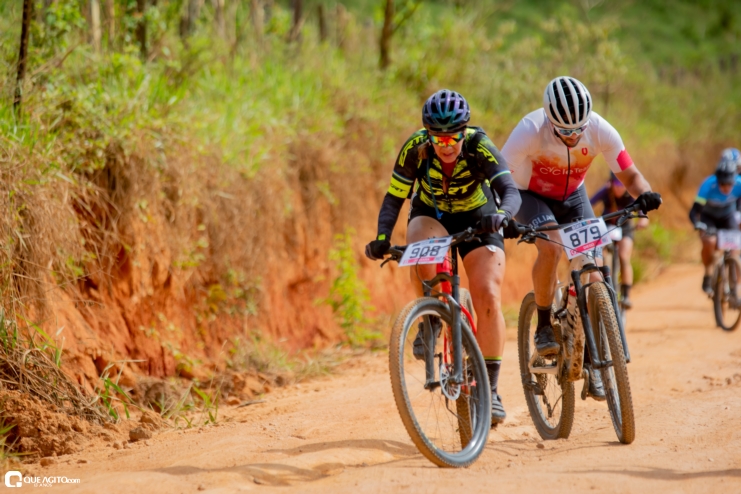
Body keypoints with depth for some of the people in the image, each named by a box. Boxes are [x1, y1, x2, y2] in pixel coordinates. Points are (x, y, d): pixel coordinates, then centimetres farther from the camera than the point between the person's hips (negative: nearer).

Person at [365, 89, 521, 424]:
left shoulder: (479, 146, -30)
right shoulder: (415, 148, -25)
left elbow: (510, 191, -40)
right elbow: (394, 198, -19)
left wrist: (501, 215, -62)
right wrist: (382, 237, -36)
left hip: (477, 219, -1)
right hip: (431, 216, 1)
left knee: (488, 298, -17)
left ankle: (490, 388, -5)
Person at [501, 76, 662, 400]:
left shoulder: (600, 131, -26)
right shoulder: (530, 131, -33)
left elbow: (629, 175, -18)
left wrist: (644, 195, -40)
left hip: (572, 197, 3)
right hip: (531, 195, -3)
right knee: (551, 247, -32)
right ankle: (543, 326, -11)